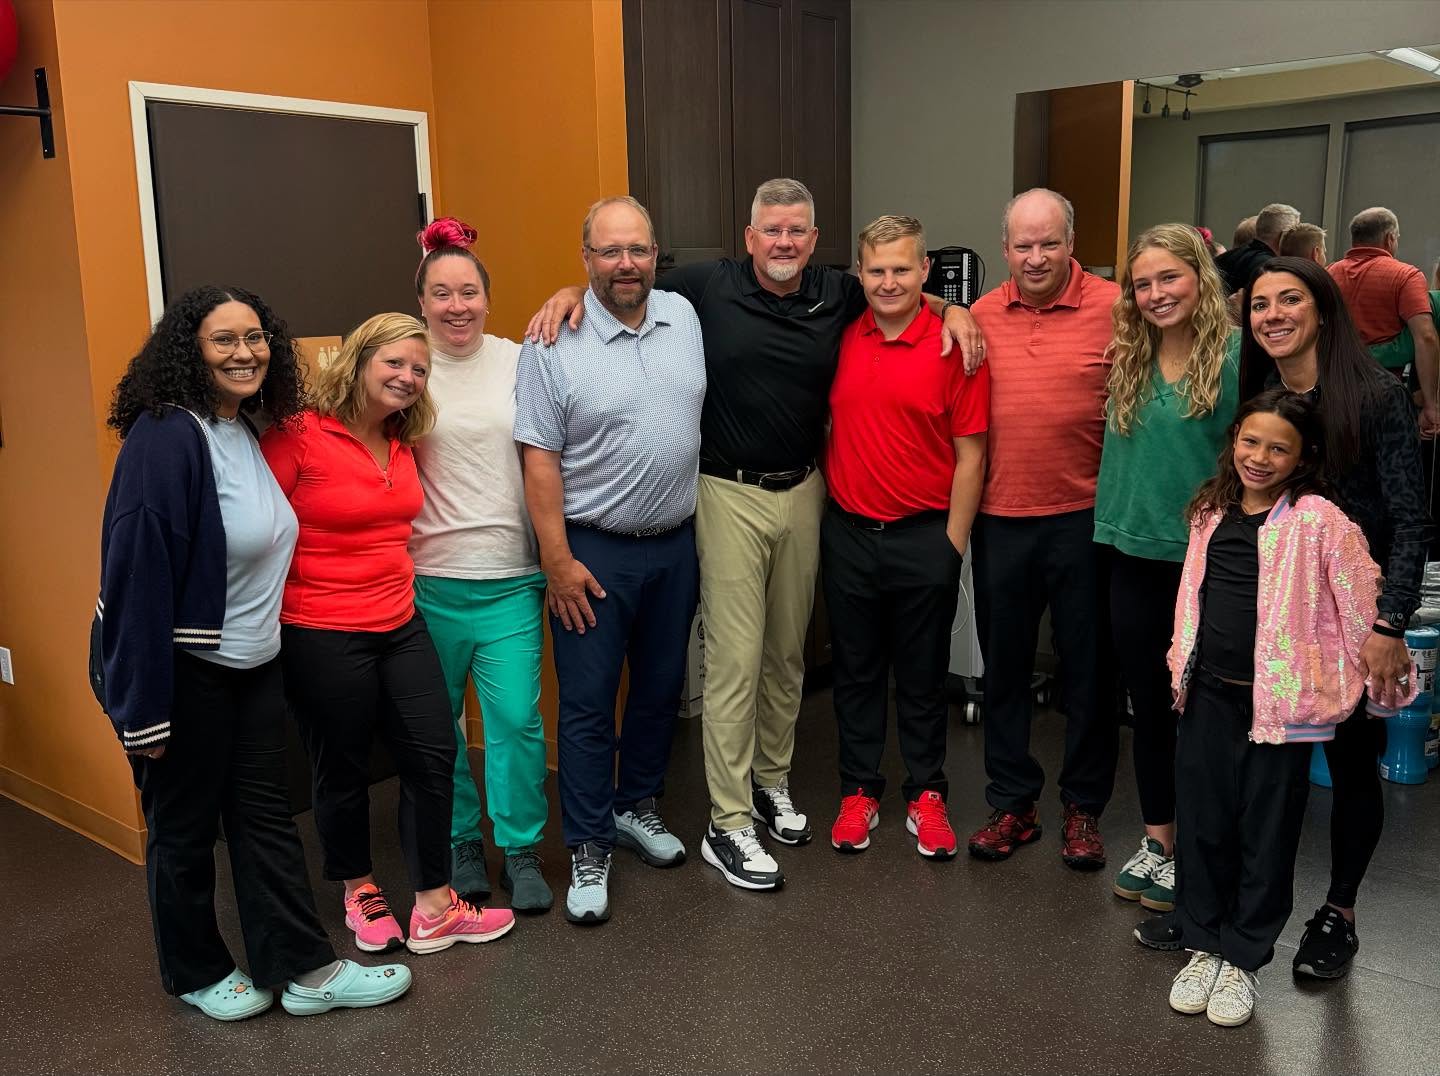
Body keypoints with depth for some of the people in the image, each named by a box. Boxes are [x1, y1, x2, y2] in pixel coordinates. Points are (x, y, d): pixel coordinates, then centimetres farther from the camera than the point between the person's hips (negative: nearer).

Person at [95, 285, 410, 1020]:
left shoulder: (250, 431, 5)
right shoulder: (165, 439, -20)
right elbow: (137, 577, -23)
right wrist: (142, 705, -22)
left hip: (252, 662, 8)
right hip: (180, 670, -8)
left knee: (265, 814, 12)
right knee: (184, 826, 10)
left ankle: (303, 969, 21)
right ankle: (196, 974, 30)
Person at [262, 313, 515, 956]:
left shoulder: (402, 441, 8)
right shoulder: (298, 436, -14)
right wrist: (274, 615, -10)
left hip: (400, 624, 7)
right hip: (322, 635, -6)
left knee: (434, 755, 5)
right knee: (343, 771, 10)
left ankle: (434, 910, 17)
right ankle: (360, 893, 34)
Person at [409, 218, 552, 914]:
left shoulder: (518, 361, 1)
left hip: (510, 576, 0)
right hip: (429, 577, 0)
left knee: (516, 719, -3)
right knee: (438, 722, 12)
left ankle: (521, 852, 17)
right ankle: (461, 841, 32)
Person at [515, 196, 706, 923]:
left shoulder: (684, 317, 3)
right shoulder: (555, 342, -11)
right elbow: (540, 459, -11)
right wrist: (557, 560, -14)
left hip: (676, 542, 5)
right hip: (594, 550, -5)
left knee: (661, 687, 16)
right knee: (587, 703, 2)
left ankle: (636, 807, 37)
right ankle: (588, 849, 16)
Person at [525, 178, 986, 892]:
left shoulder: (838, 295, 3)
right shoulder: (706, 287, -6)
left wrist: (950, 309, 4)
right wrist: (571, 292, -12)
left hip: (803, 491, 4)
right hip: (730, 495, -4)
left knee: (787, 651, 15)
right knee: (735, 660, -4)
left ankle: (772, 780, 34)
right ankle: (728, 824, 6)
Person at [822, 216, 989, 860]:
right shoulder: (840, 339, 2)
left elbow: (970, 455, -6)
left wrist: (952, 544, -8)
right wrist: (827, 502, 7)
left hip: (923, 538, -3)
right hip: (847, 534, 3)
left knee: (922, 677, 10)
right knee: (855, 672, 13)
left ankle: (927, 796, 25)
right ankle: (858, 792, 27)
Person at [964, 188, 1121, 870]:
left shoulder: (1112, 308, -7)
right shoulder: (980, 316, 5)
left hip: (1084, 517, -3)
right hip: (999, 518, 3)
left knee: (1088, 666, 9)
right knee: (1004, 665, 12)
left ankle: (1084, 807, 25)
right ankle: (1011, 803, 27)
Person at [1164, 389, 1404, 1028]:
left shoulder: (1318, 520, -10)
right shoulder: (1212, 513, 6)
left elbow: (1360, 602, -8)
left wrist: (1372, 673, -3)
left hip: (1280, 700, -4)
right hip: (1209, 693, 5)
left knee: (1266, 833, 7)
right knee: (1202, 824, 11)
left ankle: (1243, 958, 23)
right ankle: (1204, 945, 28)